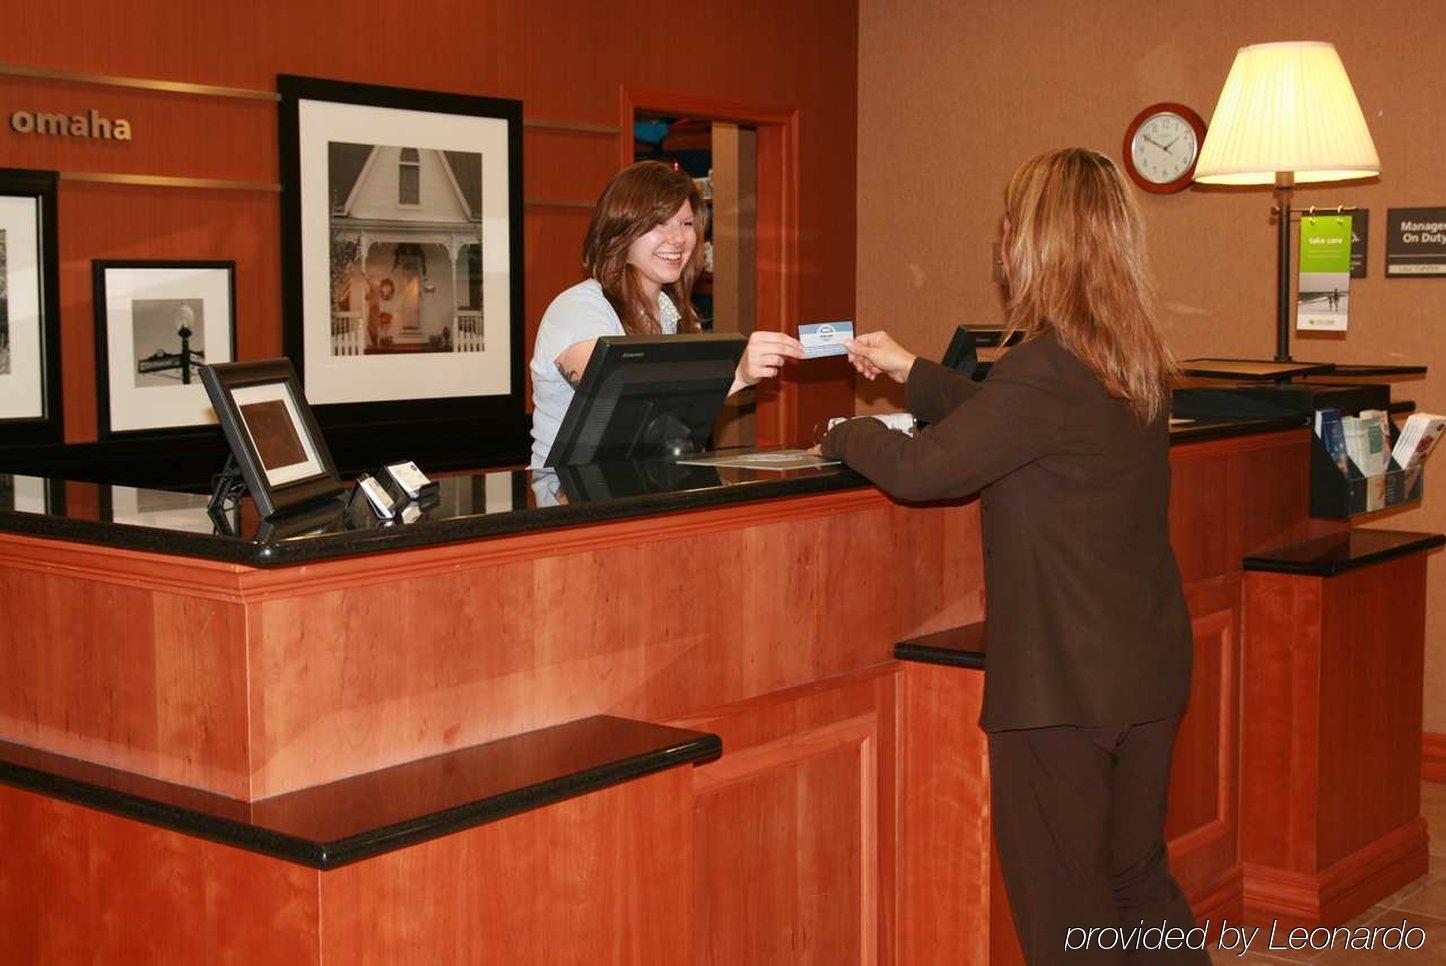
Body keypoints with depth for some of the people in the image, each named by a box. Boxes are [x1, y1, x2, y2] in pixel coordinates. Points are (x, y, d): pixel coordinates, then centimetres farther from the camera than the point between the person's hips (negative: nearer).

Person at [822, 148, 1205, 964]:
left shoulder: (1046, 369, -22)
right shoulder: (1140, 362, 6)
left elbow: (920, 469, -18)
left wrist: (850, 434, 2)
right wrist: (911, 371, 24)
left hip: (1060, 683, -8)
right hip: (1148, 673, 8)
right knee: (1137, 877, 21)